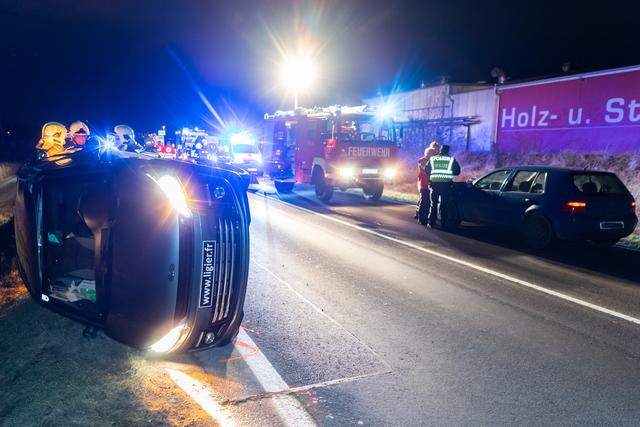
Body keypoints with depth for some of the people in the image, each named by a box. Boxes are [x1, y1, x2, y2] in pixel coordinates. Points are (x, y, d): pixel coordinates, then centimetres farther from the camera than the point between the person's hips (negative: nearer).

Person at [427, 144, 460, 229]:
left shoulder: (432, 159, 8)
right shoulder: (452, 159, 3)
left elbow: (427, 171, 12)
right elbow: (457, 171, 8)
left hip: (435, 183, 1)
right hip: (446, 184, -1)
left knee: (434, 204, 9)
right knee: (444, 205, 5)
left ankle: (431, 223, 7)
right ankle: (444, 224, 6)